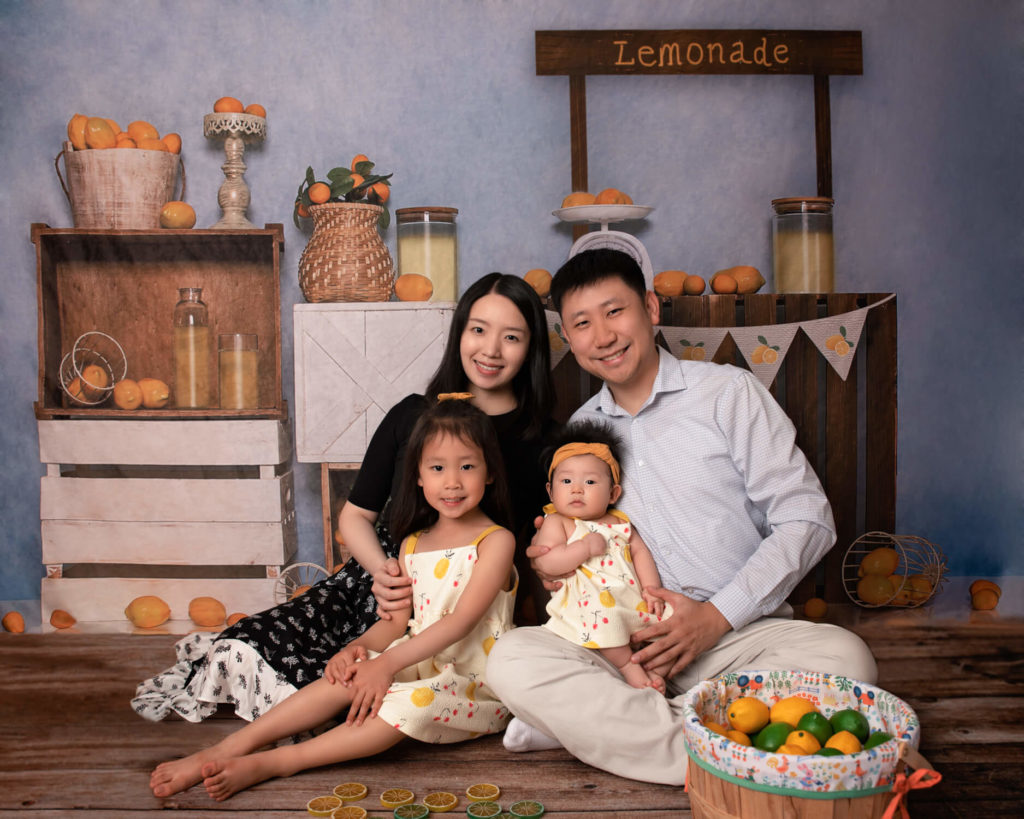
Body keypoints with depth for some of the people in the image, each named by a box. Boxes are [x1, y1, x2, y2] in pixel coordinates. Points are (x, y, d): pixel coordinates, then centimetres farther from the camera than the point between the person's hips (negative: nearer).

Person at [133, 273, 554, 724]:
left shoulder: (543, 439, -1)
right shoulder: (412, 414, 7)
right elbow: (355, 514, 10)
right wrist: (382, 569, -10)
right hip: (374, 577, 3)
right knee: (248, 645, -20)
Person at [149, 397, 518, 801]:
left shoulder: (495, 541, -10)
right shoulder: (413, 544, 10)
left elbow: (460, 620, -19)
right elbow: (396, 621, 10)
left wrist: (387, 664, -25)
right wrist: (358, 647, -12)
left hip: (476, 684, -5)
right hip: (421, 664, 5)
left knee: (414, 702, -33)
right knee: (353, 674, -22)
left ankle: (270, 763, -30)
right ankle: (232, 746, -23)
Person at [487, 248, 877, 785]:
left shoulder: (726, 392, 2)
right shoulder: (579, 432, 15)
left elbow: (807, 520, -2)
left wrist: (717, 617, -11)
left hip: (737, 634, -2)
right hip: (626, 646, 2)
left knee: (843, 657, -32)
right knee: (512, 659, -25)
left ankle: (589, 722, -27)